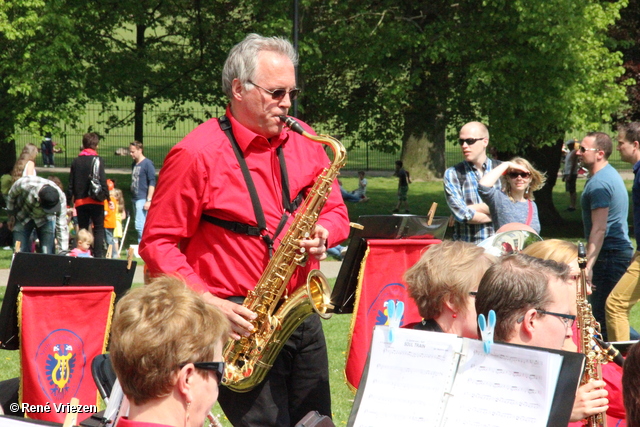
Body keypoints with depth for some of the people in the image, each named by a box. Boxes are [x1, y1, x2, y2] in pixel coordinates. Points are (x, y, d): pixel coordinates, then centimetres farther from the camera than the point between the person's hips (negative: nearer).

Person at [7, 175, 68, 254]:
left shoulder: (61, 198, -33)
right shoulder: (25, 184, -36)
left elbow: (61, 227, -28)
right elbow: (12, 194, -10)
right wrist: (11, 214, 1)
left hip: (45, 220, 0)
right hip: (23, 217, 0)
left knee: (48, 253, -13)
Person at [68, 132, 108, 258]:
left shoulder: (76, 161, 10)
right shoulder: (97, 160, -4)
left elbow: (71, 183, 12)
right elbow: (102, 180, -11)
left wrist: (70, 199, 19)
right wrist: (107, 197, -6)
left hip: (80, 201, 4)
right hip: (95, 200, -4)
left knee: (82, 230, 11)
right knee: (99, 229, 0)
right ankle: (98, 256, -11)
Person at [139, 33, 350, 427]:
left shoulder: (304, 142, 7)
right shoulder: (197, 154, -10)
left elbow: (336, 211, 17)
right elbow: (157, 244, -9)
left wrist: (323, 233, -7)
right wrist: (207, 303, -19)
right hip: (241, 321, -6)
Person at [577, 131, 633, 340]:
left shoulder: (598, 183, -16)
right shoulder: (610, 174, 17)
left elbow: (599, 229, -22)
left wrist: (589, 265, -24)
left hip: (609, 255, -11)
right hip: (622, 251, 11)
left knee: (601, 315, -8)